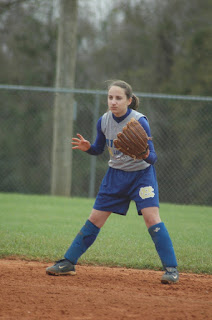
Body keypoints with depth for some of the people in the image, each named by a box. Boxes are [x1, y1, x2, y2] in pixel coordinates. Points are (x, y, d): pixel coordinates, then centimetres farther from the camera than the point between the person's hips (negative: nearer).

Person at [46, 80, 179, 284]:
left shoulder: (140, 122, -21)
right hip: (116, 175, 4)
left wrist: (146, 155, -45)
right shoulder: (104, 122, -7)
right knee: (95, 219, 5)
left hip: (141, 174, -4)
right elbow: (98, 149, 8)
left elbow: (152, 158, -22)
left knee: (151, 217, -19)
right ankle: (68, 263, 14)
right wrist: (87, 147, -14)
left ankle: (171, 269, -13)